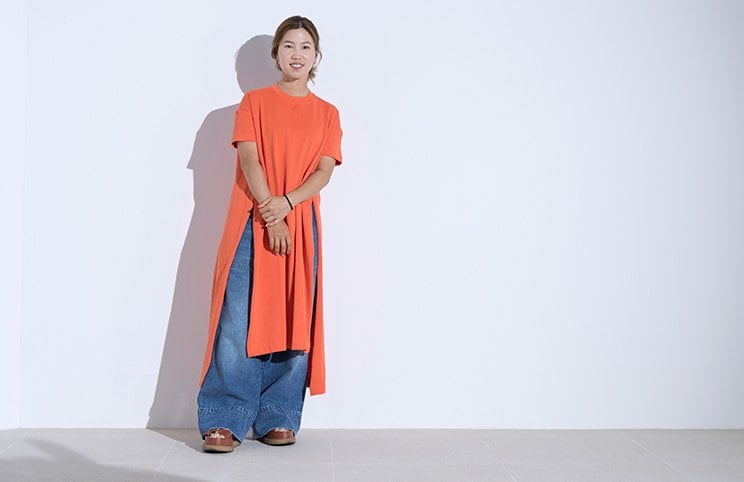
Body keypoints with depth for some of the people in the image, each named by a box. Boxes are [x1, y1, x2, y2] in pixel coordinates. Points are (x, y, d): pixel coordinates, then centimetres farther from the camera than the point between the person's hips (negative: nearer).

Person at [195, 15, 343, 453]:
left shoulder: (327, 113, 15)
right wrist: (269, 212, -15)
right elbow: (249, 158, -3)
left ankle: (278, 420, 8)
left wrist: (287, 203, -15)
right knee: (237, 321, -9)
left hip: (301, 224, 2)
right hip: (252, 221, -2)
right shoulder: (255, 101, 10)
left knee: (293, 322, 0)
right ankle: (225, 421, -6)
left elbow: (325, 170, 2)